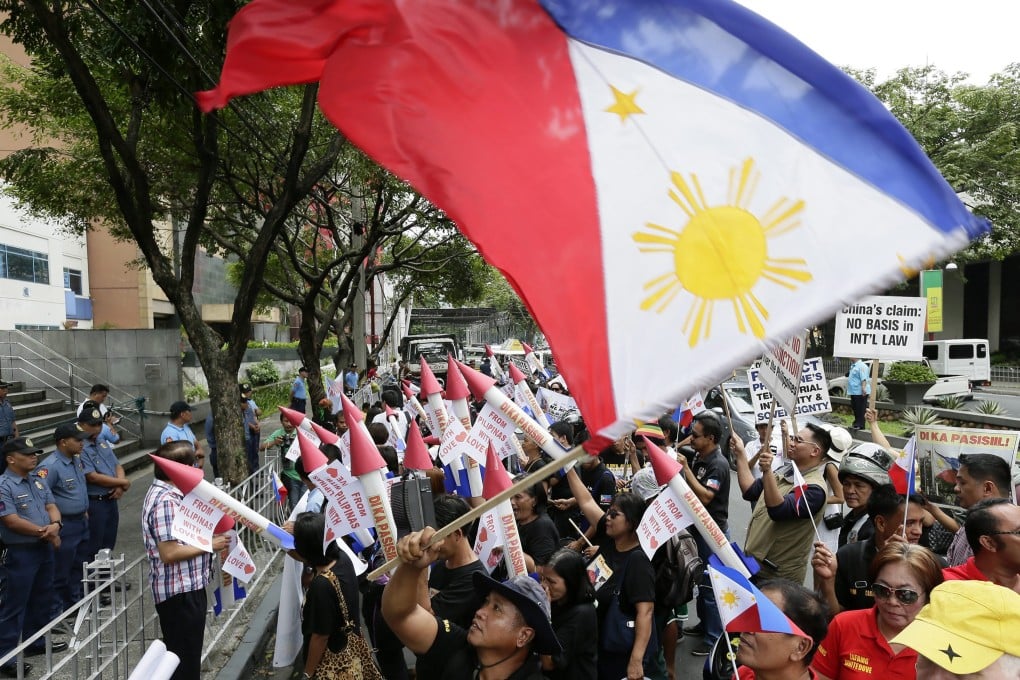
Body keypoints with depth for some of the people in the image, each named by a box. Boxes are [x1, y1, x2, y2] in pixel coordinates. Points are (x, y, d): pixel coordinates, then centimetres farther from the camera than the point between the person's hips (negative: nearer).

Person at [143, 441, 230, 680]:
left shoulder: (167, 493, 8)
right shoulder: (165, 501, -24)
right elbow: (169, 553, -28)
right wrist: (208, 545, -18)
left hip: (186, 587, 10)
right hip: (179, 592, -10)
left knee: (183, 656, 24)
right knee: (184, 661, 4)